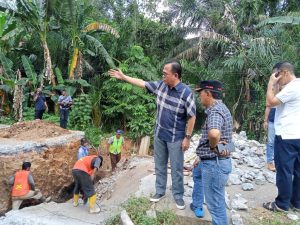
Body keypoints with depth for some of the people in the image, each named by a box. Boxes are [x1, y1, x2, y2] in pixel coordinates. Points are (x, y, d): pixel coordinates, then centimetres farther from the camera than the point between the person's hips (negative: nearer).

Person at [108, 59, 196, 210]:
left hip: (176, 138, -5)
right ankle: (160, 191, 35)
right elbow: (142, 83, 8)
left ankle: (178, 196, 27)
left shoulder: (186, 92, -20)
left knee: (176, 169, 8)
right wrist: (123, 77, 10)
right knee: (160, 166, 18)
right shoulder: (161, 85, -4)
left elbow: (192, 116, -15)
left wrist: (187, 137, -14)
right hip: (159, 135, 6)